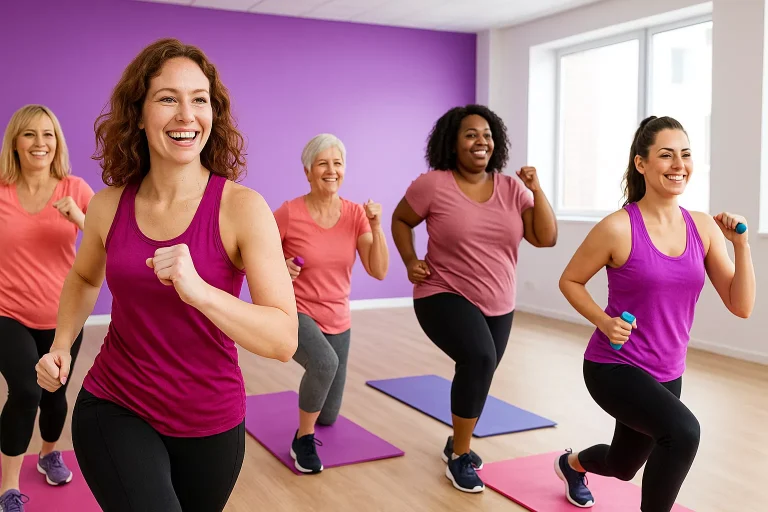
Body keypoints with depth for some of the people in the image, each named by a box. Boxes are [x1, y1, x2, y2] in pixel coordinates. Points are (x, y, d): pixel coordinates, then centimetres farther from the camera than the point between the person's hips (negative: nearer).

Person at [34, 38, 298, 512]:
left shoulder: (242, 208, -17)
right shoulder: (108, 206, -6)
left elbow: (285, 341, -23)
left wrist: (198, 290, -36)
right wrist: (62, 346, 2)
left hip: (211, 422, -1)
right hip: (112, 408, 1)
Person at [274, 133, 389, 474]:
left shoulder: (355, 214, -5)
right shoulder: (289, 213, -16)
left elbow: (379, 271, -10)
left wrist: (376, 226, -22)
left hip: (337, 321, 5)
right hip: (295, 312, -4)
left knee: (328, 417, 13)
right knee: (325, 362, -39)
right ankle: (302, 440, -11)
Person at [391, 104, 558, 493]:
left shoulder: (512, 188, -1)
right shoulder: (432, 184, -11)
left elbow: (546, 238, -5)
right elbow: (400, 220, 5)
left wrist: (537, 190, -14)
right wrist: (410, 261, -8)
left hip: (497, 306, 6)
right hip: (445, 297, -5)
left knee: (478, 375, 19)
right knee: (479, 357, -30)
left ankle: (456, 443, 49)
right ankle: (460, 455, -9)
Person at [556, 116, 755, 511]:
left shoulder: (704, 227, -4)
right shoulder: (618, 228, -18)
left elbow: (741, 307, -5)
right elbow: (570, 281, -5)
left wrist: (741, 245, -16)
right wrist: (605, 322, -19)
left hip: (666, 373, 6)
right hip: (613, 367, -6)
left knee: (623, 466, 26)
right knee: (683, 431, -33)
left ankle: (573, 463, 62)